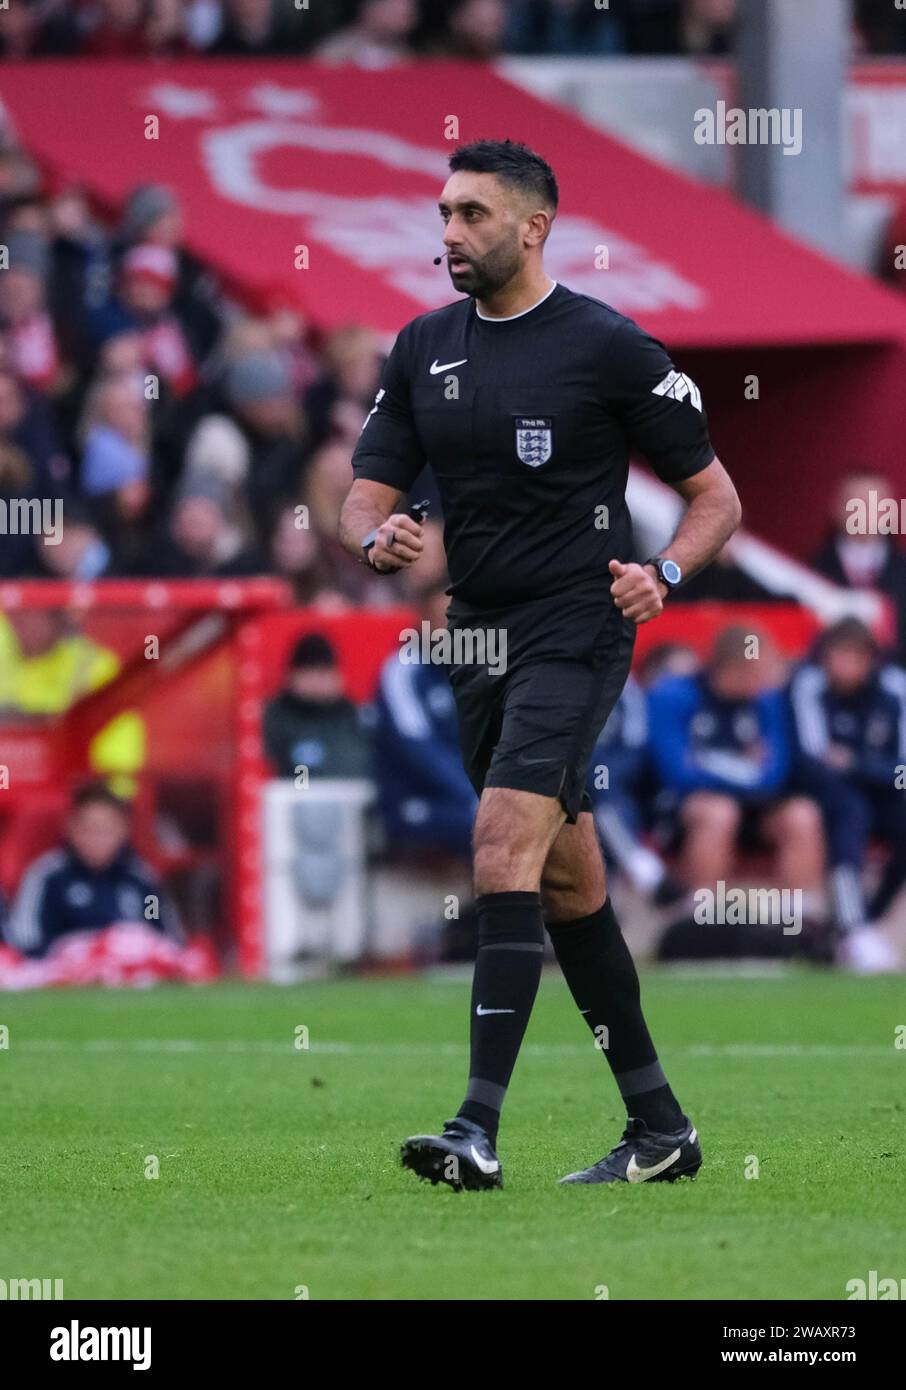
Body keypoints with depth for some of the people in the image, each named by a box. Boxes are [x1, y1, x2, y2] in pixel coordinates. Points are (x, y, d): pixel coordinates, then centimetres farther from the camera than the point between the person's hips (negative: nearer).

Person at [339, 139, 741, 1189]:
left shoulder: (606, 346, -7)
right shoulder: (424, 349, 9)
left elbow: (715, 495, -1)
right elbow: (365, 496, 7)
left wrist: (664, 573, -20)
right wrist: (379, 536, -16)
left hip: (574, 631, -7)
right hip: (478, 639, 7)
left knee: (506, 841, -21)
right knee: (567, 884, 11)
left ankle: (478, 1130, -26)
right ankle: (660, 1126, 21)